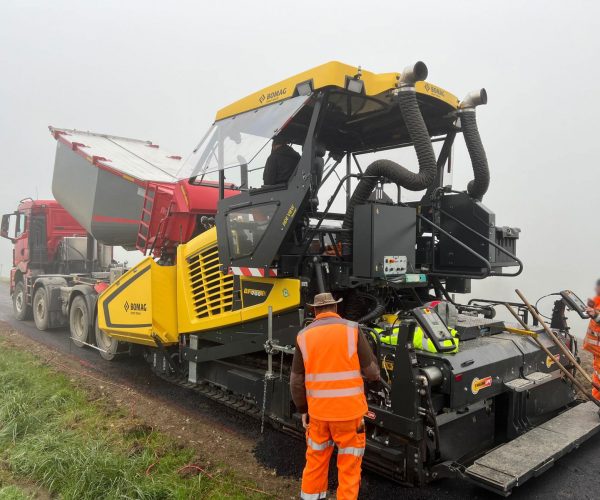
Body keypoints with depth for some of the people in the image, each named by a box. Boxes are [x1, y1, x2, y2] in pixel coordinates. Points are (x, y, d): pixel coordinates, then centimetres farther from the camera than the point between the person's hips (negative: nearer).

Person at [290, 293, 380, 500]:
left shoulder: (304, 336, 0)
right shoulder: (351, 329, -7)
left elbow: (297, 381, 4)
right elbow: (370, 369, -2)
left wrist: (303, 409, 15)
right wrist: (375, 376, 20)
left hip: (318, 409, 3)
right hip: (348, 408, -3)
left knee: (316, 457, 21)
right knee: (349, 463, 12)